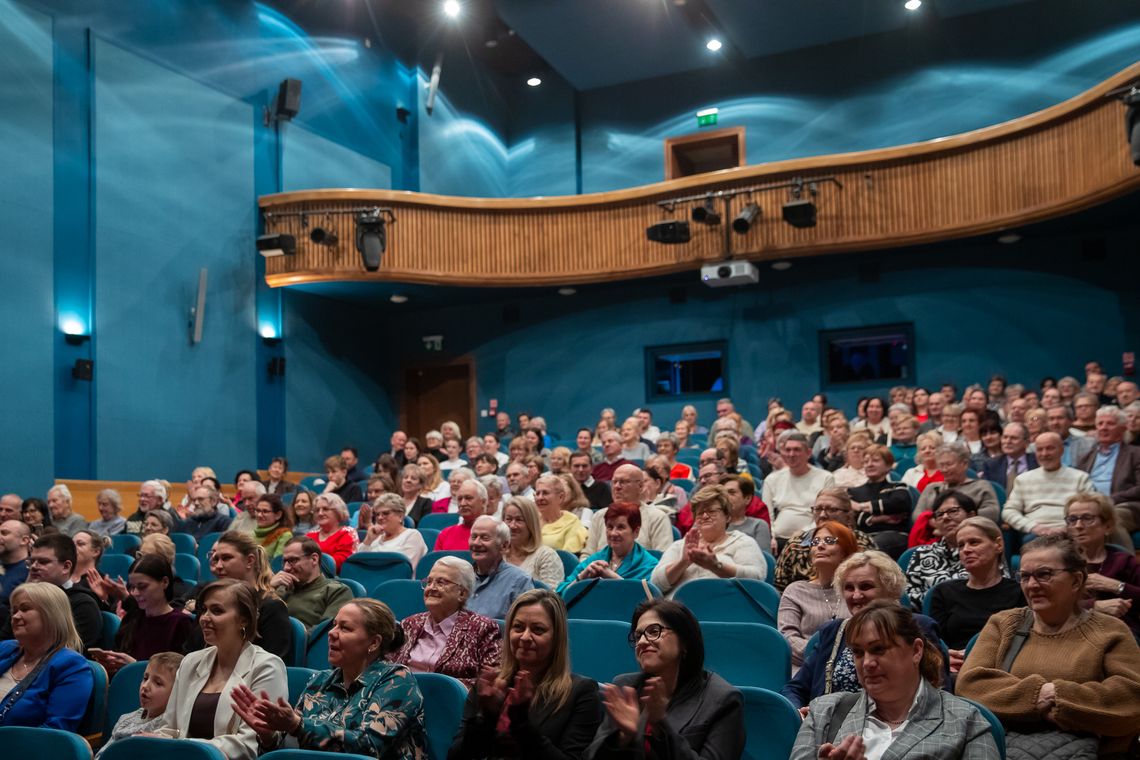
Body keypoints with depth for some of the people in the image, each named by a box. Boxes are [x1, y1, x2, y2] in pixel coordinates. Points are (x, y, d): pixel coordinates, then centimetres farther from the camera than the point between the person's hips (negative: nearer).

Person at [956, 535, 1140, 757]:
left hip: (1078, 746, 0)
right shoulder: (1002, 624, 19)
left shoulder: (1108, 631, 13)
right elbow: (969, 683, 5)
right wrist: (1036, 695, -9)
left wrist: (1058, 697, -11)